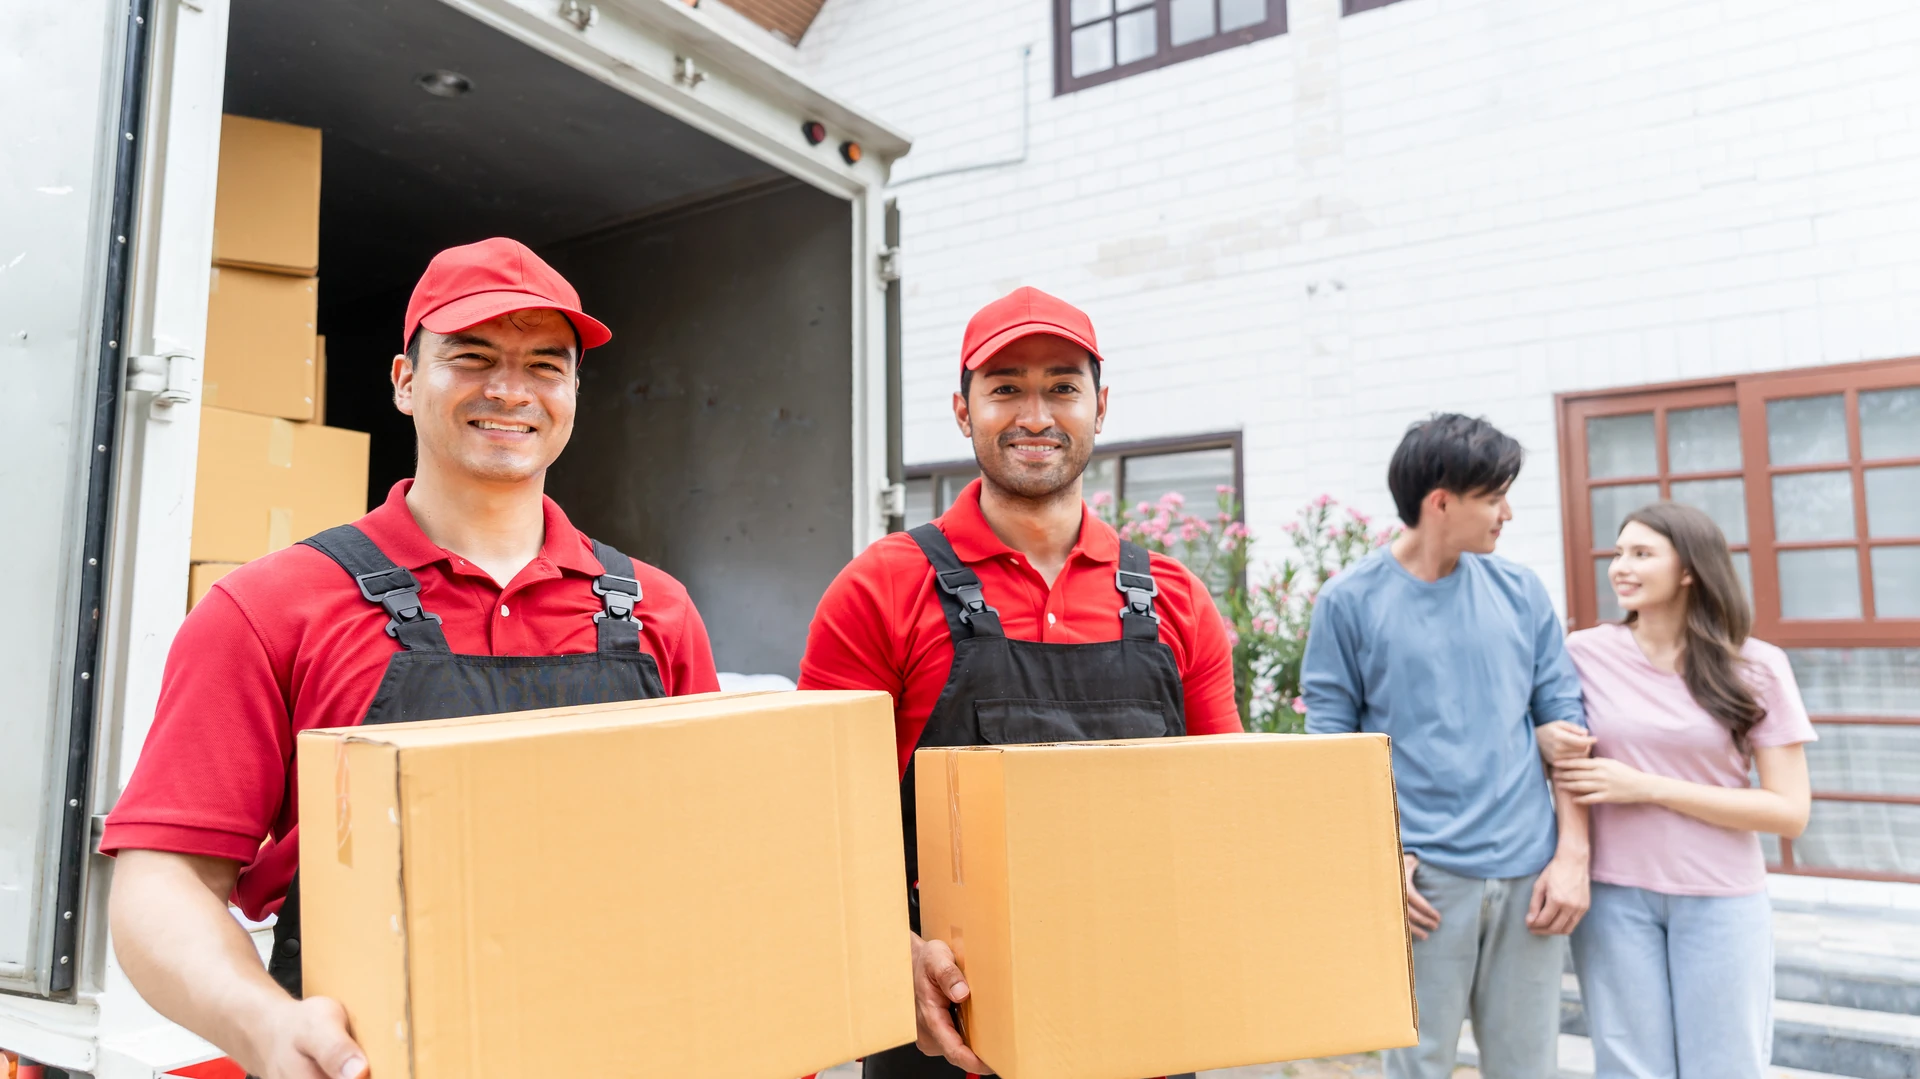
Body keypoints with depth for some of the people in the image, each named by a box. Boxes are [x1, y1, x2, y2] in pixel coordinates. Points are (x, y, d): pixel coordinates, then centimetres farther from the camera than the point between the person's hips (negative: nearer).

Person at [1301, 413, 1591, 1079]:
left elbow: (1563, 723, 8)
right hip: (1424, 879, -3)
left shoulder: (1522, 593, 7)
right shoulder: (1349, 601, -4)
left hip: (1528, 874, 4)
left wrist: (1573, 855, 1)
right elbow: (1331, 744, -3)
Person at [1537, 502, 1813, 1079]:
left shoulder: (1756, 668, -5)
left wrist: (1646, 787, -16)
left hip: (1721, 902, 0)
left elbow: (1790, 811, -7)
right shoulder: (1585, 654, -4)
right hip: (1614, 896, 0)